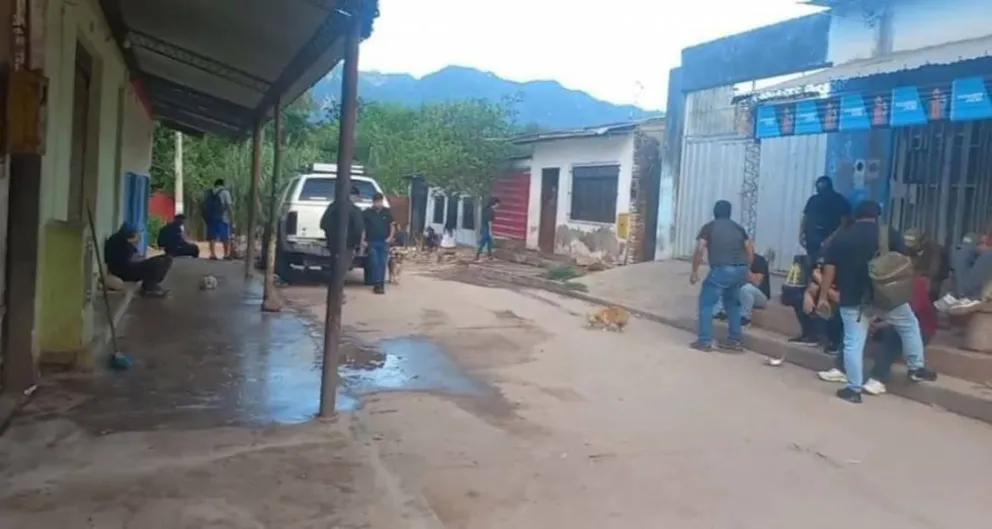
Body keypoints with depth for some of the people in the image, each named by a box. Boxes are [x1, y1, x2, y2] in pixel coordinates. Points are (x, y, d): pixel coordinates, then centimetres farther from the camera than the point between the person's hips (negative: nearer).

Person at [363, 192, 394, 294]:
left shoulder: (387, 212, 4)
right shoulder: (367, 212, 0)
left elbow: (392, 225, 11)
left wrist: (391, 237, -2)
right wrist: (364, 240, -3)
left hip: (384, 242, 1)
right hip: (372, 242, -1)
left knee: (383, 264, 0)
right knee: (374, 264, -4)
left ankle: (381, 284, 6)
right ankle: (377, 284, -1)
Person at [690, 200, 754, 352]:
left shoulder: (709, 227, 8)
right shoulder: (738, 228, 21)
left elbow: (699, 250, -3)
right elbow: (750, 251, 16)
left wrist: (694, 272, 3)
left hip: (722, 269, -5)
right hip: (741, 270, 5)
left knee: (706, 302, 6)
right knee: (733, 303, 23)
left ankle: (705, 341, 3)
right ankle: (734, 340, 25)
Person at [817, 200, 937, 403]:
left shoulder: (840, 238, 7)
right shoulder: (888, 233, 4)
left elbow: (829, 268, 2)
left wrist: (824, 297, 4)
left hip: (852, 299, 0)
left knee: (854, 343, 3)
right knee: (909, 325, 25)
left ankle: (853, 389, 4)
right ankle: (916, 368, 30)